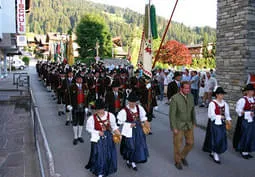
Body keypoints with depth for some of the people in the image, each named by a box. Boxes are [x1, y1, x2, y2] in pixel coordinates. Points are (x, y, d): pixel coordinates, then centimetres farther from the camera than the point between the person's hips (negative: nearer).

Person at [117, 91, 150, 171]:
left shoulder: (139, 108, -5)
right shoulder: (124, 111, -20)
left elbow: (142, 116, 11)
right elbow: (120, 122, -11)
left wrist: (145, 121, -6)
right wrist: (129, 125, -19)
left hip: (138, 130, 5)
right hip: (129, 131, -4)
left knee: (139, 145, 7)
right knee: (130, 147, 7)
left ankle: (133, 162, 24)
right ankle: (128, 160, 36)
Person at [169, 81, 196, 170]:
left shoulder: (191, 96, -3)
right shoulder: (175, 98, -21)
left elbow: (192, 110, 8)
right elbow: (172, 114, -17)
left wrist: (194, 122, 10)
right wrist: (174, 128, -16)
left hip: (189, 125, 5)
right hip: (178, 125, -5)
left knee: (190, 143, 12)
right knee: (178, 145, 10)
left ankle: (182, 156, 38)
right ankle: (177, 161, 33)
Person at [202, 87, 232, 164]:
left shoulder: (225, 104, 5)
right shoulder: (212, 103, -13)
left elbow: (227, 114, 5)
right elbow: (211, 115, -16)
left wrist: (228, 120, -12)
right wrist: (220, 117, -16)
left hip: (222, 124, 6)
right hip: (214, 124, -6)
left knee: (222, 140, 10)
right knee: (215, 140, 0)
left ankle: (212, 153, 30)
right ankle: (216, 156, 17)